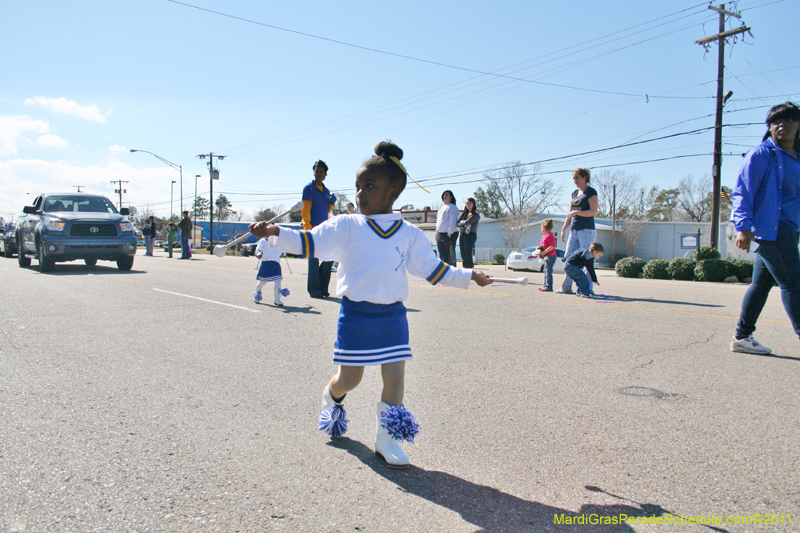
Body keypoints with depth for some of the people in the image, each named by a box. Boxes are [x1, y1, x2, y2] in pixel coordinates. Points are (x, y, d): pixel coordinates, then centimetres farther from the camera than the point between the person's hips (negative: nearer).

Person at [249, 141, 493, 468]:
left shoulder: (409, 234, 5)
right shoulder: (345, 227, -2)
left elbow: (433, 268, 11)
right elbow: (310, 242, -6)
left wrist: (469, 276, 10)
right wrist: (276, 233, -20)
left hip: (393, 315, 2)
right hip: (356, 314, -2)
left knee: (395, 375, 1)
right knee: (349, 379, 7)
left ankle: (387, 439, 17)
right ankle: (331, 398, 43)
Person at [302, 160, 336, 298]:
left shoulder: (326, 191, 17)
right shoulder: (309, 188, -2)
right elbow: (305, 209, -8)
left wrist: (331, 203, 4)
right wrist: (308, 227, -15)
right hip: (313, 227, -7)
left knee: (330, 257, 4)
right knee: (314, 259, -3)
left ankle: (323, 288, 17)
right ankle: (314, 290, 4)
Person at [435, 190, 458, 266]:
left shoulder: (452, 207, -5)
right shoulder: (442, 207, 21)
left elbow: (452, 221, -13)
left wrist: (449, 233, -20)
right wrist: (437, 232, 16)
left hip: (449, 234, -9)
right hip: (439, 234, 9)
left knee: (450, 254, -7)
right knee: (442, 254, 10)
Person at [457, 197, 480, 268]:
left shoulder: (475, 214, -3)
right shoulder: (464, 213, 17)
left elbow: (467, 222, -16)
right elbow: (457, 223, 7)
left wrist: (462, 222, 3)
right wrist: (464, 224, -10)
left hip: (470, 235, -7)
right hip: (461, 235, 7)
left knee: (468, 255, -12)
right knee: (463, 255, 5)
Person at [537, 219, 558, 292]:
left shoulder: (550, 236, -17)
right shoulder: (544, 236, 16)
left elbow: (552, 246, -24)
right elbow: (542, 244, 28)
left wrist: (544, 252, -23)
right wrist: (539, 248, 7)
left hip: (550, 256, -11)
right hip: (546, 256, 11)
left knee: (548, 272, -11)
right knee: (546, 272, 15)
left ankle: (549, 287, -11)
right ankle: (546, 285, 22)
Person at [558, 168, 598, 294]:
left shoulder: (591, 192, -5)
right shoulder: (574, 193, 17)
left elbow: (594, 212, -13)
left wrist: (577, 212, -20)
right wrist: (564, 228, 16)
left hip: (586, 230, -8)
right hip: (574, 230, 8)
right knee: (568, 257, 4)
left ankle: (588, 288, 0)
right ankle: (566, 287, 9)